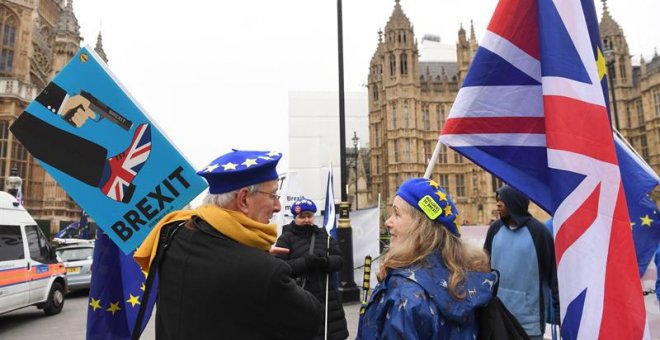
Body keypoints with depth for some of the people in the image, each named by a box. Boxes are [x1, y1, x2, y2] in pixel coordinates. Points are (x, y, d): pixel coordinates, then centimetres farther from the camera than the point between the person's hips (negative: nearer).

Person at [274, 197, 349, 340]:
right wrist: (305, 262, -24)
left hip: (326, 298, 4)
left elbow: (339, 260, 4)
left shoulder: (323, 235, 11)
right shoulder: (286, 238, -2)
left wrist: (326, 262, -18)